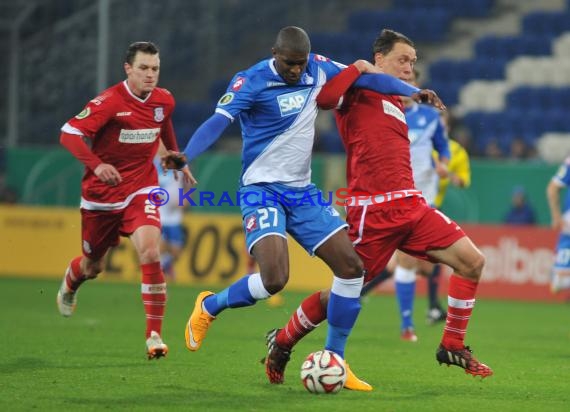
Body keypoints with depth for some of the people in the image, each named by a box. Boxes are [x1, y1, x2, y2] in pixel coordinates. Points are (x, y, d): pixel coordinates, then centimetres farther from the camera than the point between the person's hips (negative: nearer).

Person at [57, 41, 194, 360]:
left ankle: (154, 335, -19)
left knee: (150, 252, -24)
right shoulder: (110, 102, -19)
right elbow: (69, 133, -26)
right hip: (101, 194, -2)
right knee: (93, 266, 16)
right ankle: (70, 283, 56)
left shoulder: (164, 100, -2)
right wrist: (96, 165, -40)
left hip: (141, 190, 2)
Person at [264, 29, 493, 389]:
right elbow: (324, 98, -24)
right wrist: (358, 68, -15)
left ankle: (453, 347, 9)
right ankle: (282, 342, 21)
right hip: (373, 210, -8)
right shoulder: (358, 92, -2)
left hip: (410, 205, 8)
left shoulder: (396, 103, 21)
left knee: (472, 261, -3)